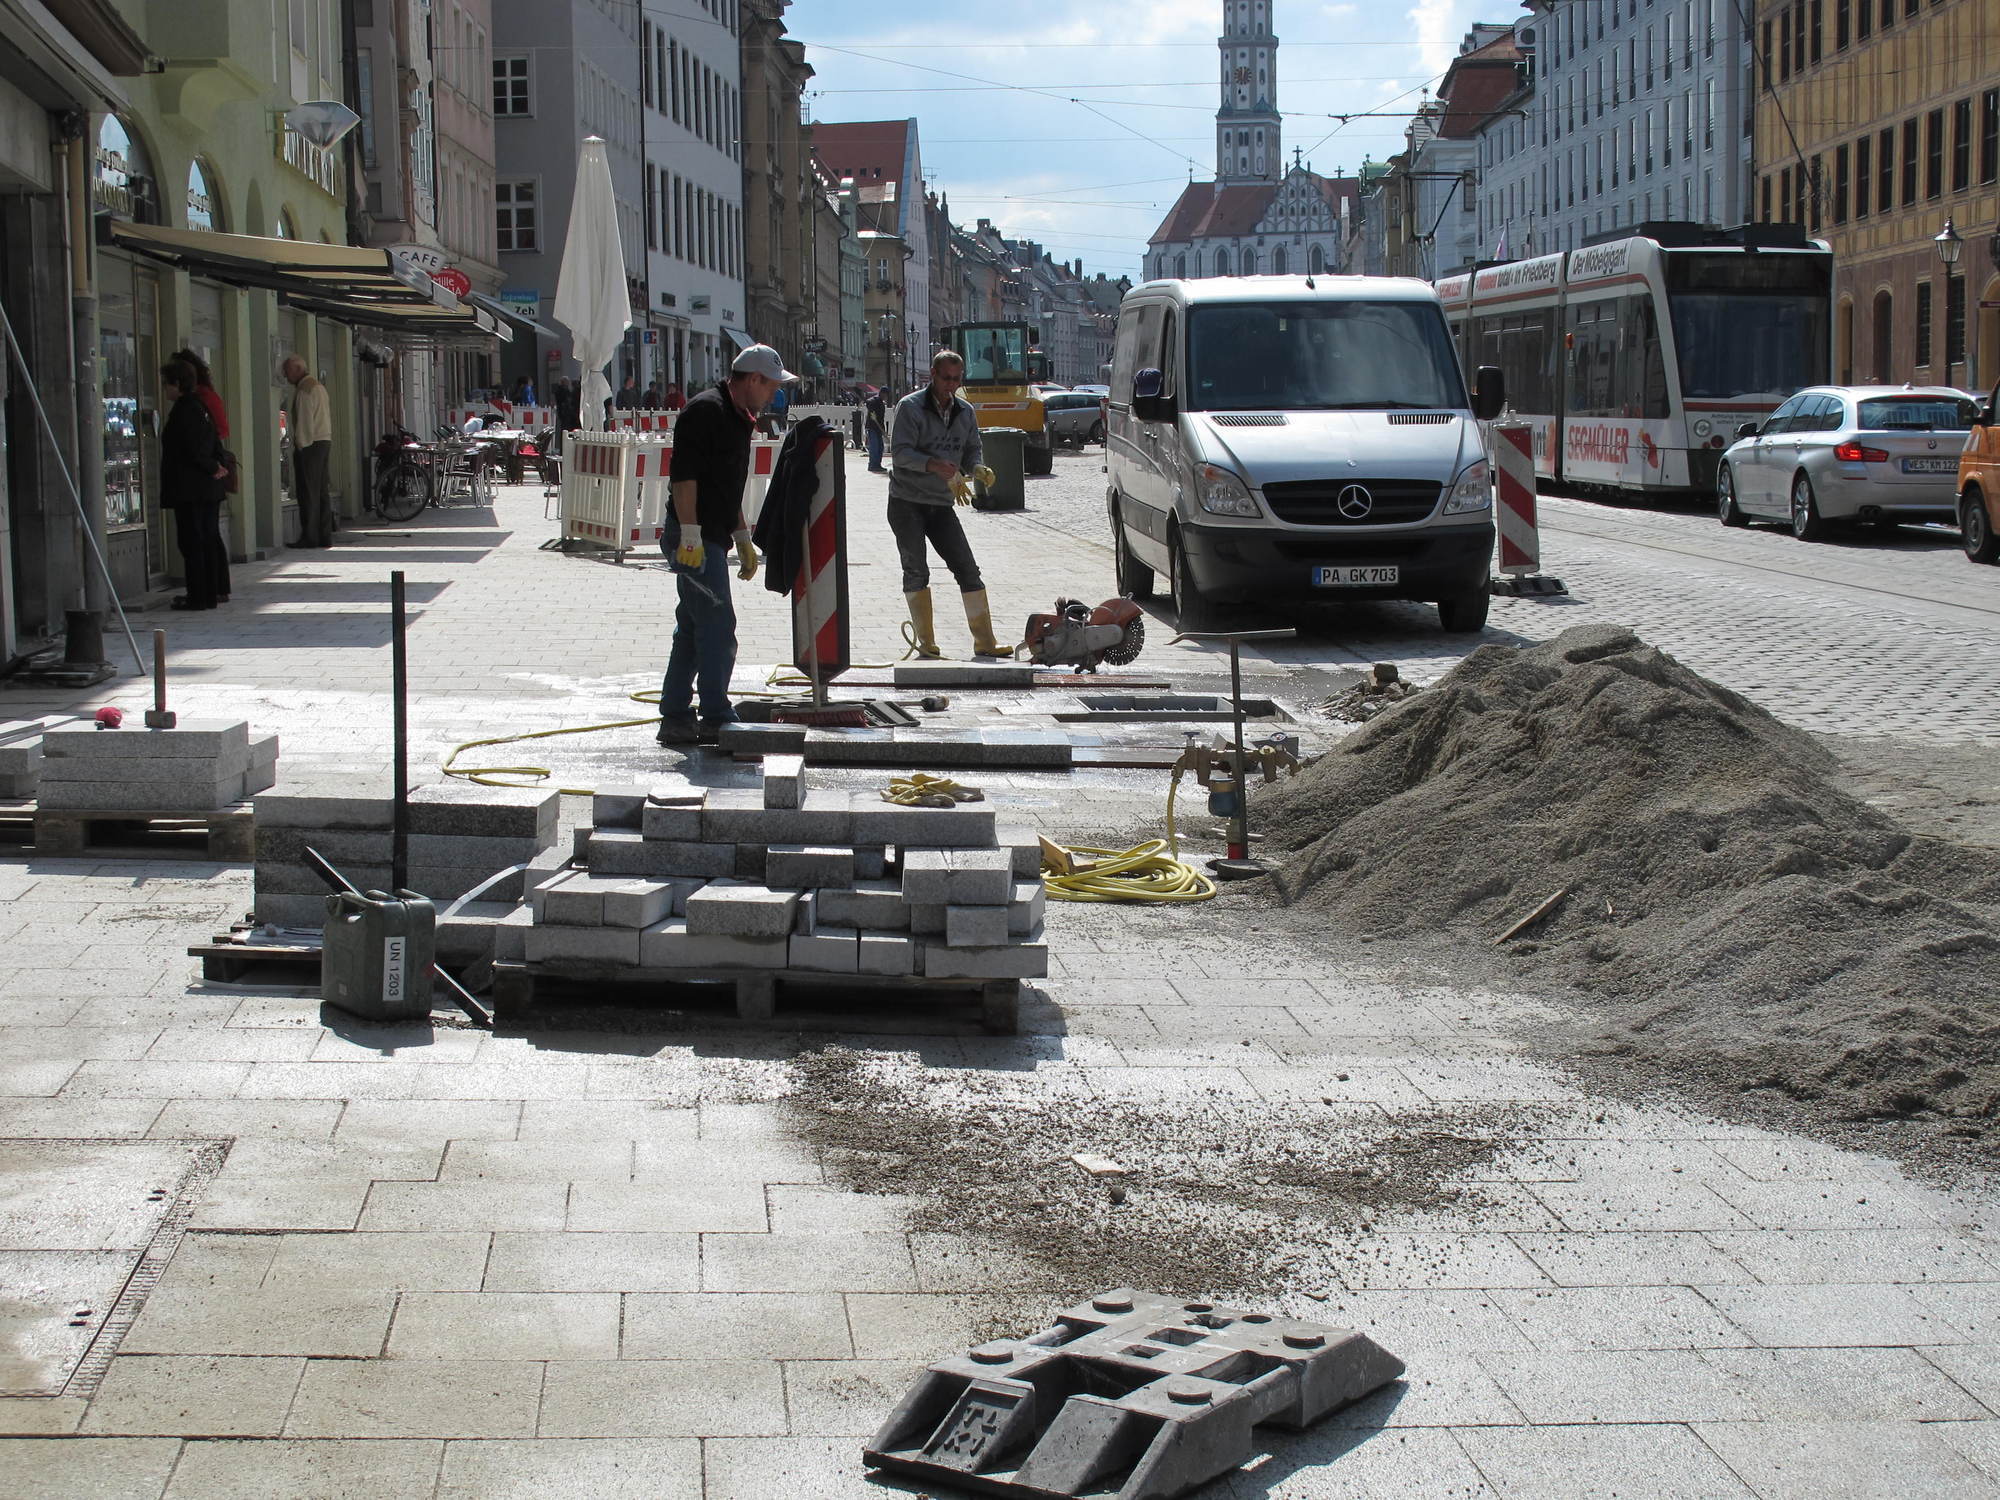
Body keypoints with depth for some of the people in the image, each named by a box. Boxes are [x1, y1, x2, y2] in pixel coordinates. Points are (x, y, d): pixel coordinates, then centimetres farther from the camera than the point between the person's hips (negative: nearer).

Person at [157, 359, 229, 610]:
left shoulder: (183, 411, -14)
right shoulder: (200, 407, 14)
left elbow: (193, 451, -19)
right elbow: (215, 444, 16)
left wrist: (212, 468, -6)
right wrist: (216, 466, 3)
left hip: (189, 489, -9)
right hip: (209, 488, 9)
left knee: (192, 542, -5)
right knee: (209, 539, 13)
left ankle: (199, 596, -5)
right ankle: (213, 591, 18)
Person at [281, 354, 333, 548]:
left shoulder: (304, 389, -11)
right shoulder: (319, 386, 19)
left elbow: (305, 420, -16)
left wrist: (301, 445, -12)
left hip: (308, 445, -10)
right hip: (324, 442, 10)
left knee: (307, 493, -8)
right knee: (321, 491, 9)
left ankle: (309, 536, -9)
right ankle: (325, 536, 8)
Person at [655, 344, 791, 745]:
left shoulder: (737, 419, 19)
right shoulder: (705, 411, -13)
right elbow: (683, 475, -20)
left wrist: (743, 539, 27)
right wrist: (690, 535, -24)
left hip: (712, 539, 10)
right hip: (695, 539, -10)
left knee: (693, 630, 12)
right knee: (718, 628, -9)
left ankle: (675, 719, 17)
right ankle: (716, 719, -4)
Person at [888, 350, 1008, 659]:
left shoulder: (965, 411, 10)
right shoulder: (910, 407, -9)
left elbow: (971, 451, 14)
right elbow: (900, 452, -17)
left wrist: (976, 469, -10)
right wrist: (932, 464, -33)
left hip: (941, 505, 5)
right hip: (906, 503, -5)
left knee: (968, 569, -1)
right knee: (916, 572, -4)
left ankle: (984, 641, 0)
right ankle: (926, 643, 3)